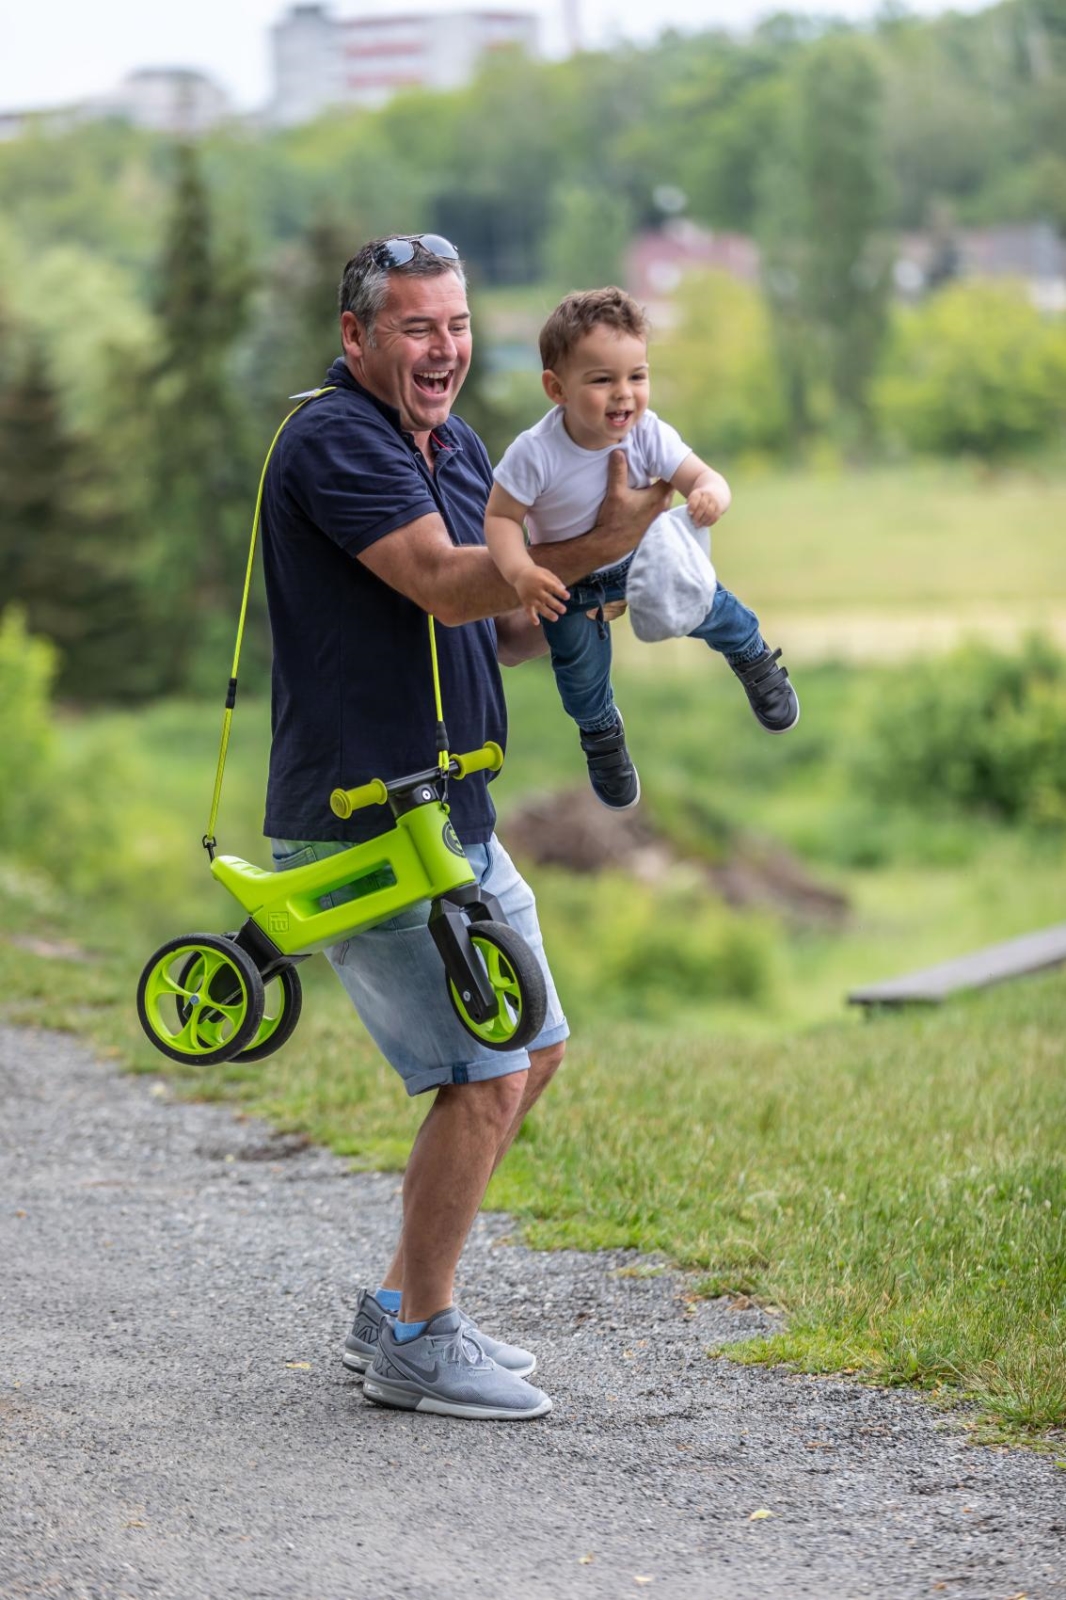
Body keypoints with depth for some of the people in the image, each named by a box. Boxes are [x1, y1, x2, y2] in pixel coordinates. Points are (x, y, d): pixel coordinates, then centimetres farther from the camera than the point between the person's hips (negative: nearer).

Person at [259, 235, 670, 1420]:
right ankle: (417, 1345, 4)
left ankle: (398, 1306, 26)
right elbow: (443, 584, -26)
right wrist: (595, 542, -29)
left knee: (534, 1048, 17)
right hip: (361, 834, -10)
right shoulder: (333, 441, -15)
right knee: (484, 1076, -10)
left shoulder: (456, 447, 15)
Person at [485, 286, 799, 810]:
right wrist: (519, 571, -46)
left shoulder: (648, 435, -31)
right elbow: (501, 517, -28)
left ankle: (754, 660, 36)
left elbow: (703, 477, -30)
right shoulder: (535, 454, -38)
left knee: (703, 604, -1)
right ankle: (600, 734, 42)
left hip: (641, 552, 2)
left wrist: (711, 496, -55)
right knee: (580, 666, 6)